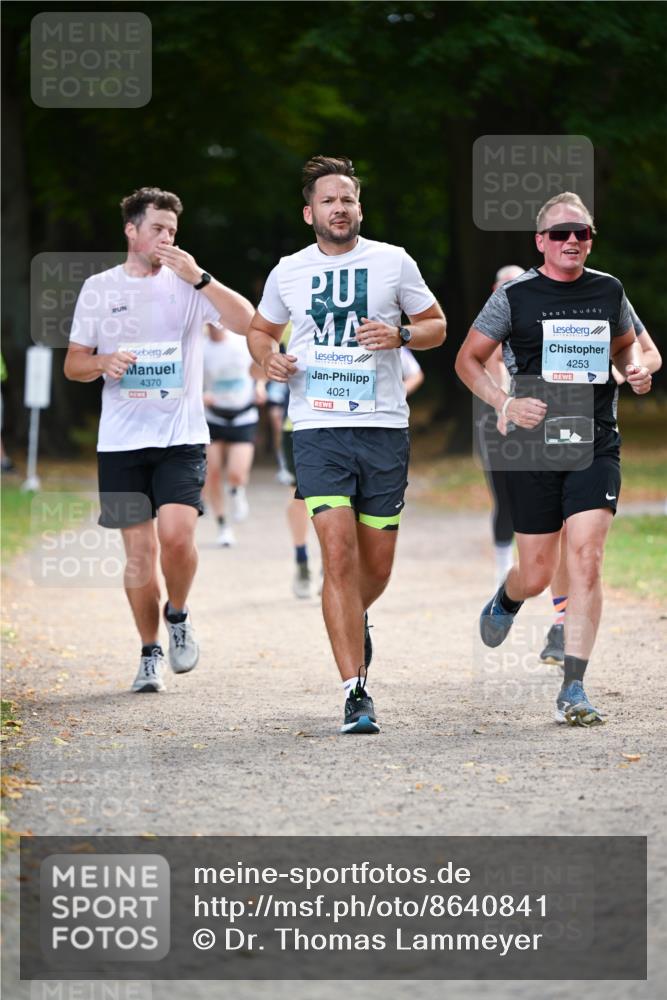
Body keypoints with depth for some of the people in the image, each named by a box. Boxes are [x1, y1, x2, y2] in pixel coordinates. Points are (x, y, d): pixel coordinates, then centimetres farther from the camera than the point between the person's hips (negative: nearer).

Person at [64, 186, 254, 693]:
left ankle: (178, 616, 11)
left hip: (181, 437, -1)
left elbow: (247, 321, -11)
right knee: (140, 550, 0)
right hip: (121, 442, 1)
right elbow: (73, 364, 12)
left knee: (176, 536, -18)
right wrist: (103, 362, -10)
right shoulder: (99, 289, 8)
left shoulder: (188, 284, 3)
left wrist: (199, 277, -19)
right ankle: (150, 654, 15)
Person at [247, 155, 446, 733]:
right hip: (318, 428, -1)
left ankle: (356, 617, 44)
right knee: (338, 555, -15)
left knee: (376, 566, 7)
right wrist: (269, 358, 2)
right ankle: (356, 693, -14)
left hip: (384, 427, 1)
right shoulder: (288, 273, 8)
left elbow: (436, 326, 11)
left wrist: (399, 335, -10)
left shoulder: (393, 262, 4)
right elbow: (261, 329, 24)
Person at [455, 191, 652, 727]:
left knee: (586, 558, -14)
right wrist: (505, 403, -10)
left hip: (596, 445, 1)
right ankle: (505, 601, 43)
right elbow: (468, 359, 5)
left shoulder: (609, 291, 6)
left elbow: (626, 342, 25)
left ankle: (573, 689, -11)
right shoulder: (515, 296, -2)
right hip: (535, 445, -1)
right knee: (537, 573, 3)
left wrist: (636, 368, 2)